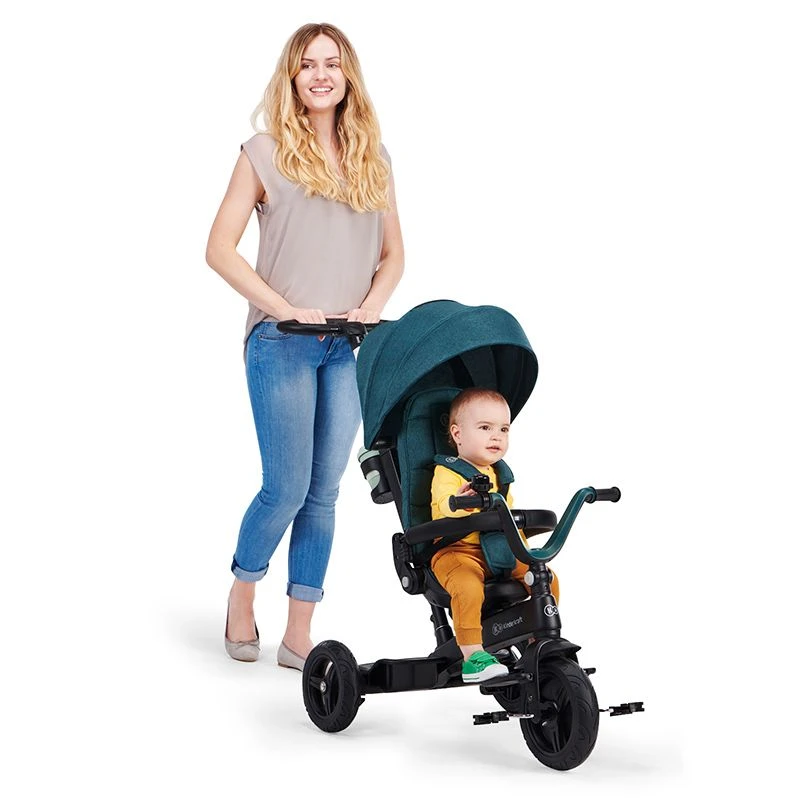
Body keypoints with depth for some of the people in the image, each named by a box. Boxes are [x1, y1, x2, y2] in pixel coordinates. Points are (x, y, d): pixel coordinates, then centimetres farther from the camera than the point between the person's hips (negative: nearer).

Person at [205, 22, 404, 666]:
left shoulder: (373, 158, 13)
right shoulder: (266, 152, 1)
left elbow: (393, 253, 17)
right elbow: (219, 249, -3)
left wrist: (371, 307, -2)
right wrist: (288, 310, -11)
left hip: (352, 348, 4)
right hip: (283, 343, -4)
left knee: (324, 492, 5)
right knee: (287, 488, -5)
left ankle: (299, 636, 14)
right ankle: (242, 594, 23)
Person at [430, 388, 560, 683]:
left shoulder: (497, 473, 17)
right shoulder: (447, 471, -7)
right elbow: (443, 502, -27)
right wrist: (459, 502, -51)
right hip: (458, 550, -7)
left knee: (548, 580, -4)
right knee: (468, 589, -35)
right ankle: (472, 657, -26)